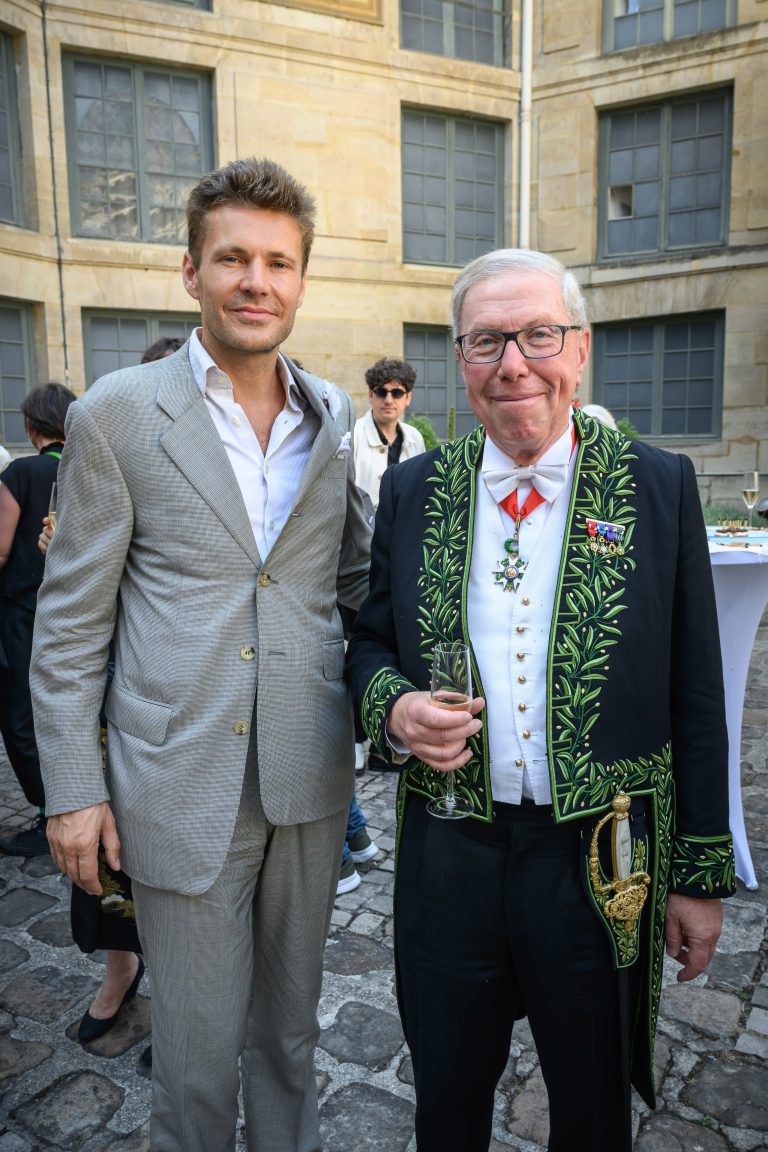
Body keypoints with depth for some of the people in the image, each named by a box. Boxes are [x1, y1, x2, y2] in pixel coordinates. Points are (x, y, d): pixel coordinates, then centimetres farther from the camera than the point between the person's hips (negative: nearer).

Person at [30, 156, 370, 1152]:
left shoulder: (333, 416, 4)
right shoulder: (117, 413, -6)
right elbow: (71, 619, -4)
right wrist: (73, 788, -5)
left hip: (310, 779, 4)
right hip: (181, 786, -3)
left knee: (289, 1032, 23)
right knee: (198, 1054, 14)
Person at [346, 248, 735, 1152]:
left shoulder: (660, 486, -6)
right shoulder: (412, 490, 0)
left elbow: (693, 696, -3)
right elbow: (370, 640, 9)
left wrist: (702, 874, 0)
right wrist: (393, 708, -14)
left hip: (601, 865, -1)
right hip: (447, 859, 2)